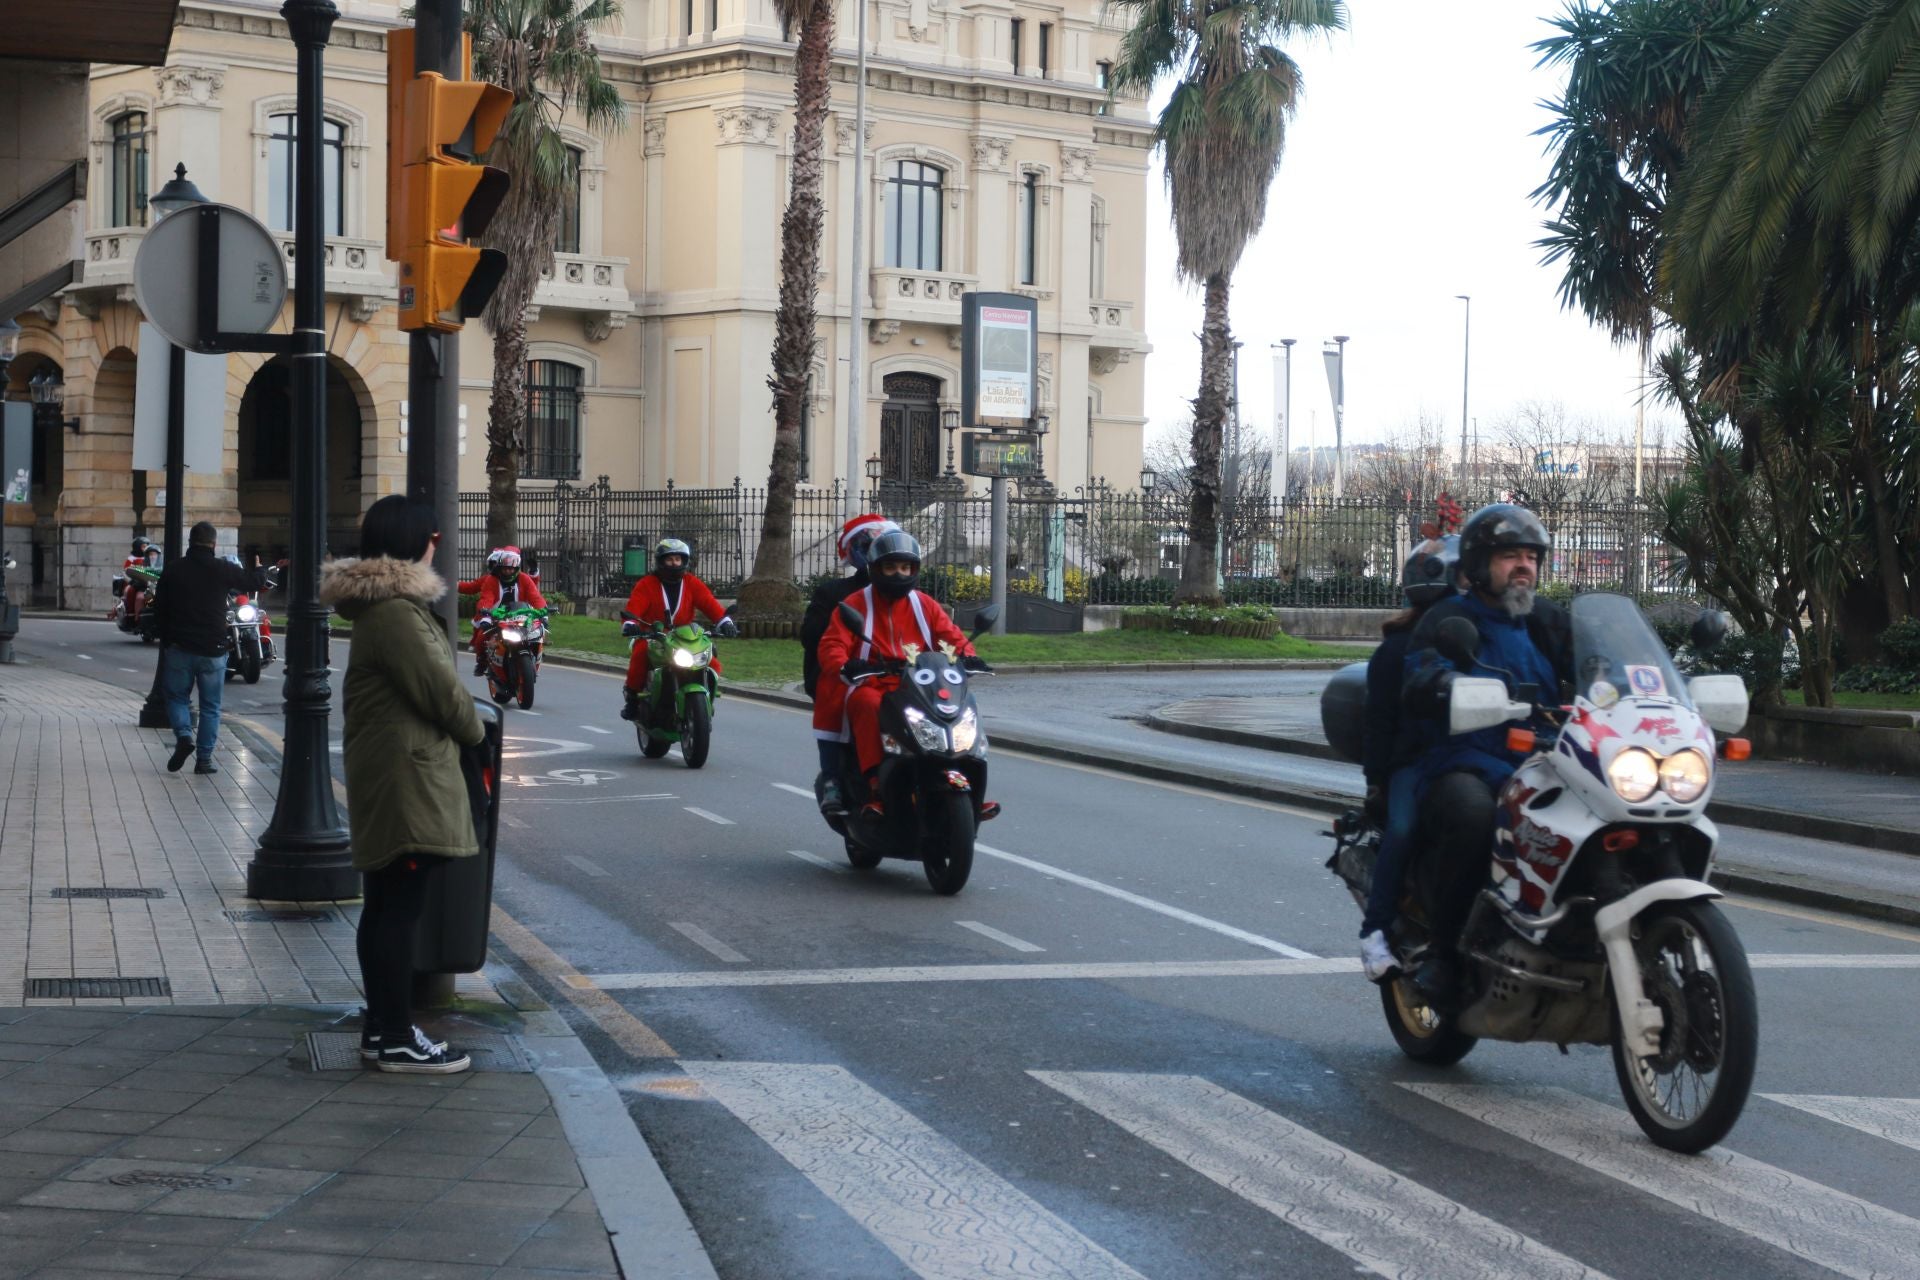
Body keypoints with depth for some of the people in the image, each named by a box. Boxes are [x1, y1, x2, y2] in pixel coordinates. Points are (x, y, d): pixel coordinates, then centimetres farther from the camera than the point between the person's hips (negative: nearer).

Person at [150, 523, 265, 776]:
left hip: (178, 648, 1)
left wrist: (165, 639, 15)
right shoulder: (223, 569, -5)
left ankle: (184, 735, -11)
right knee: (210, 706, 8)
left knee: (177, 697, 15)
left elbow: (159, 610, 3)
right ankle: (204, 758, 7)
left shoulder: (173, 570, 0)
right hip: (212, 650, 0)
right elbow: (253, 583, 11)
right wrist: (257, 568, 34)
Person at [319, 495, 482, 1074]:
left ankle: (381, 1027, 22)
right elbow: (440, 689, -16)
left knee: (385, 907, 15)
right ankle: (398, 1041, -3)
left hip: (383, 776, 11)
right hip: (407, 777, -11)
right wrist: (474, 730, 2)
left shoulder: (383, 604, 15)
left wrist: (461, 726, 7)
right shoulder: (395, 612, -18)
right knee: (398, 909, -7)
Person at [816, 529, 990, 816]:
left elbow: (951, 635, 10)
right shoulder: (856, 605, 4)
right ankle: (874, 785, -45)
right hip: (869, 686, -4)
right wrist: (844, 667, -30)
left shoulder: (924, 605, 15)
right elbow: (832, 645, -7)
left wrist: (967, 655, -14)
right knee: (869, 707, -37)